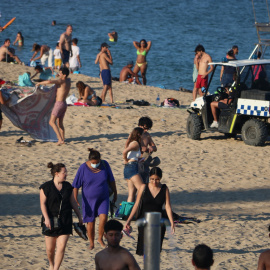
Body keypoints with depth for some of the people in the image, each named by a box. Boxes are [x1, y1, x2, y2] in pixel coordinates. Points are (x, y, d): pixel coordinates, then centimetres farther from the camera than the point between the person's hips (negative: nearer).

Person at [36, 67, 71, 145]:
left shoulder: (62, 81, -15)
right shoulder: (68, 80, 9)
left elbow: (49, 81, -28)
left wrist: (40, 83, -13)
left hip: (59, 103, -9)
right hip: (64, 104, 9)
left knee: (52, 122, -11)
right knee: (60, 123, 16)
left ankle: (60, 139, -21)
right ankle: (62, 140, 16)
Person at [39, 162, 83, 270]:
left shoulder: (68, 186, 8)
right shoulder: (46, 187, -5)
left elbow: (73, 202, 16)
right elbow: (43, 204, -8)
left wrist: (79, 216, 16)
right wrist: (46, 218, -19)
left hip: (65, 221, 2)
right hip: (51, 221, -2)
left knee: (61, 247, -9)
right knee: (50, 248, 8)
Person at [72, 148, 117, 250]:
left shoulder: (105, 165, -5)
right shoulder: (83, 168, -12)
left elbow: (111, 180, 9)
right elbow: (76, 185, -6)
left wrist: (115, 193, 15)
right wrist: (75, 199, -8)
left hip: (103, 198, 1)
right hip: (89, 199, -1)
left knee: (103, 217, -17)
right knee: (91, 222, 4)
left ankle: (100, 238, 6)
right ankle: (91, 243, 23)